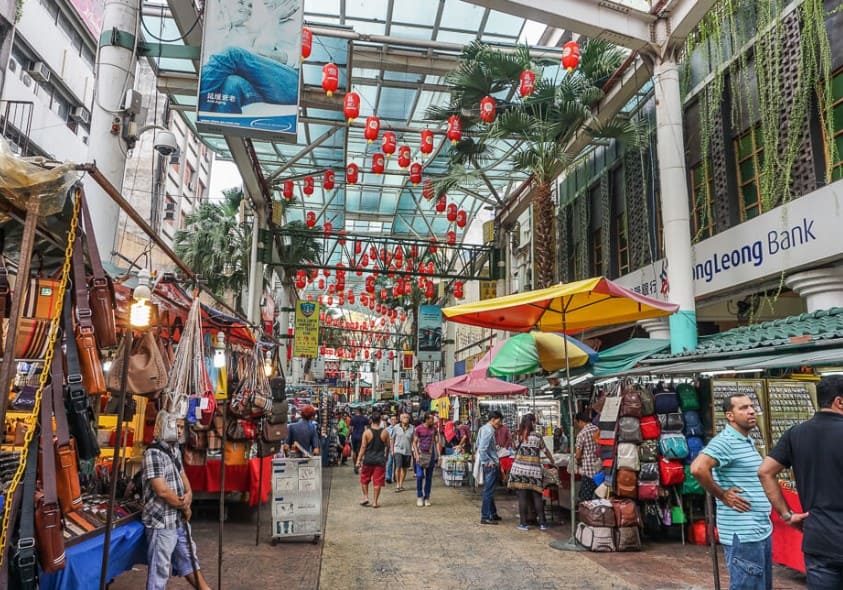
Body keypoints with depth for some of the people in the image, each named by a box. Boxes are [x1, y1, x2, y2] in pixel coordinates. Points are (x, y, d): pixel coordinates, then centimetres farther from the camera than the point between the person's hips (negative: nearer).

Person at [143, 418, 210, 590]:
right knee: (160, 569, 3)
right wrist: (185, 506, -10)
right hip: (162, 522, -9)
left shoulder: (175, 450, 8)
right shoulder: (153, 453, -20)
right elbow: (162, 491, -24)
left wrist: (189, 495, -5)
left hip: (180, 519, 9)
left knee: (188, 559, 23)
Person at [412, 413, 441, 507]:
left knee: (429, 477, 5)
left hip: (431, 455, 3)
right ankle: (419, 497, 5)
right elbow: (414, 442, 0)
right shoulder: (418, 428, -2)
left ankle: (427, 498, 15)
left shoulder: (434, 429, 7)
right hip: (421, 454, -3)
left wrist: (439, 454, -3)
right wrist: (416, 454, -11)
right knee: (420, 475, -12)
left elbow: (437, 442, 8)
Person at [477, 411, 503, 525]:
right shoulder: (489, 431, -19)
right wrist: (488, 462, -17)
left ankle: (492, 513, 30)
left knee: (489, 490, 18)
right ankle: (485, 517, 1)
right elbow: (482, 449, -26)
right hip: (490, 465, -10)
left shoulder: (484, 428, 11)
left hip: (488, 464, 10)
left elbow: (479, 446, 19)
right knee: (489, 491, -4)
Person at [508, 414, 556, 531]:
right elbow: (545, 450, 8)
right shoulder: (537, 436, -2)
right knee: (537, 496, 9)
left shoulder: (518, 436, 6)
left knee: (522, 497, 4)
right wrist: (553, 462, 22)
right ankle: (542, 523, 14)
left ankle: (523, 523, 8)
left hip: (519, 469, 2)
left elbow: (516, 449, 9)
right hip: (534, 470, -2)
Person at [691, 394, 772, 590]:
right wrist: (722, 495, -21)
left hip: (762, 529, 9)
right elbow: (698, 468, -33)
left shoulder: (749, 442, 13)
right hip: (743, 533, -9)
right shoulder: (725, 441, -18)